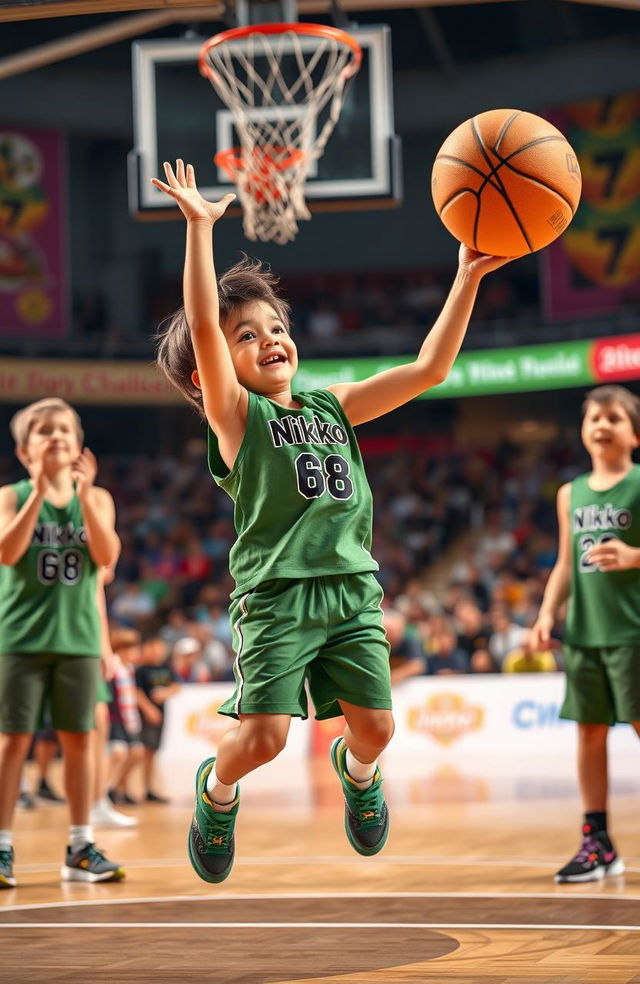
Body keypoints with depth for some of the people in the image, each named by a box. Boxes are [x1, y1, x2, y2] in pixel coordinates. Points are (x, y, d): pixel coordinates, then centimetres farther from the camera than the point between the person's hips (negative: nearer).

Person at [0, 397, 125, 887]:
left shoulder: (96, 498, 6)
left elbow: (107, 556, -10)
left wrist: (84, 495, -18)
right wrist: (40, 492, -23)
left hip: (78, 637, 3)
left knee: (79, 739, 5)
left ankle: (81, 848, 12)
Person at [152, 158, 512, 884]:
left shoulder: (333, 407, 15)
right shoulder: (235, 415, 1)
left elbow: (429, 368, 11)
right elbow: (201, 326, -13)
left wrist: (468, 280, 4)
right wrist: (199, 229, -20)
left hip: (352, 590, 4)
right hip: (275, 596, -4)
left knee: (375, 726, -2)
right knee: (264, 735, -13)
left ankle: (355, 768, 36)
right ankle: (217, 788, 22)